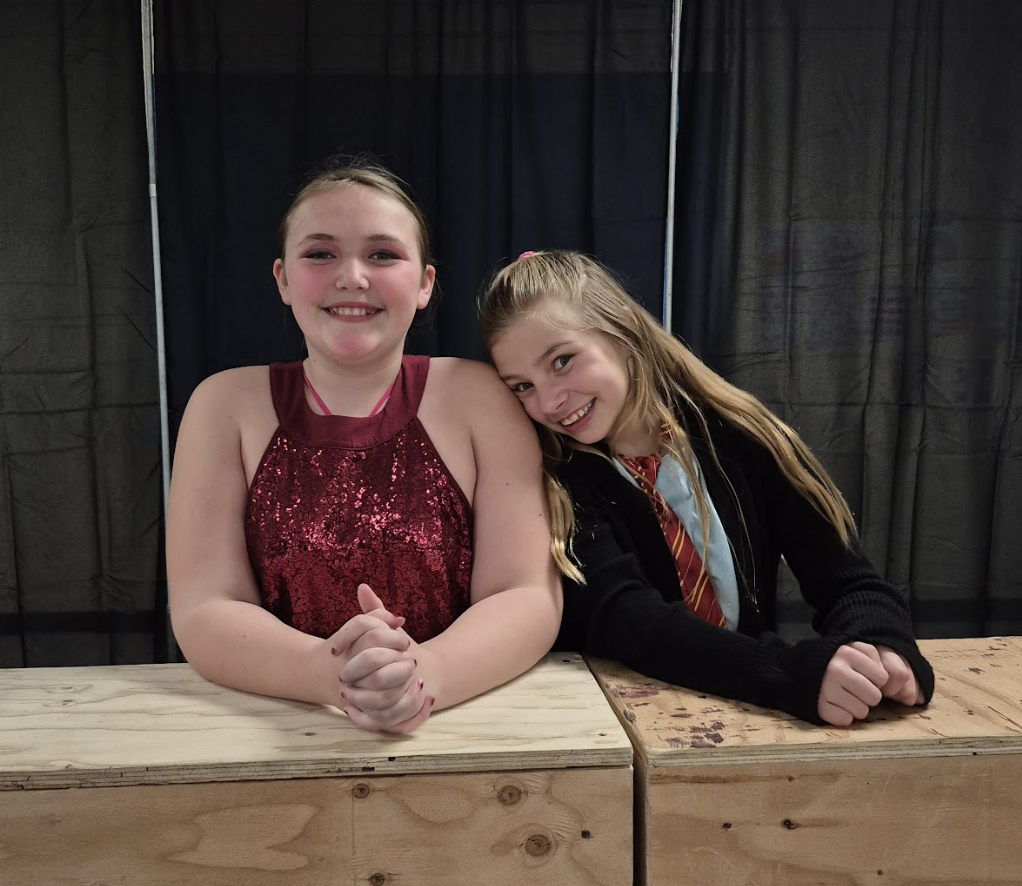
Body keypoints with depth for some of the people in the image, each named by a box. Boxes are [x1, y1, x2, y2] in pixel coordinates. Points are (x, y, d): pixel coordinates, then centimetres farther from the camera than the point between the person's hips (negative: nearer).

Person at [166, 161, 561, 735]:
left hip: (463, 728, 0)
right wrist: (331, 673, -25)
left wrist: (424, 674, -27)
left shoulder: (476, 395, -3)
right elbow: (204, 611, -6)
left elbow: (529, 597, -8)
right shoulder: (227, 404, 1)